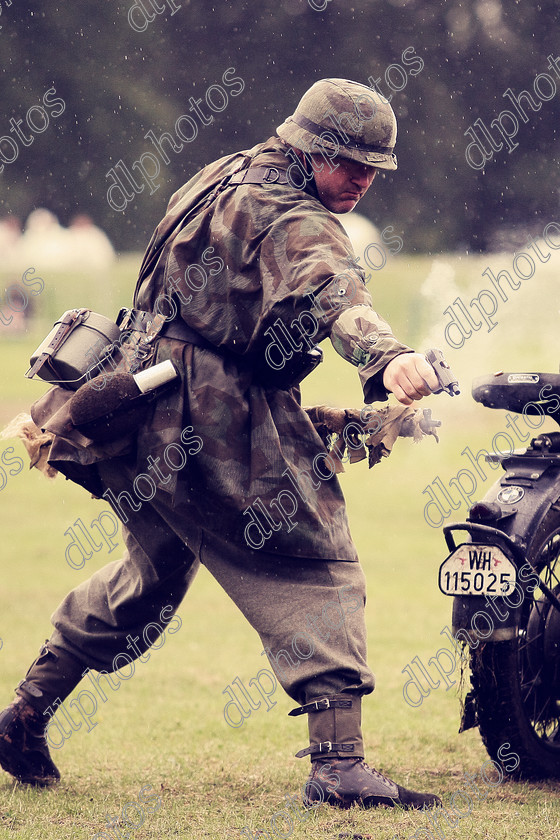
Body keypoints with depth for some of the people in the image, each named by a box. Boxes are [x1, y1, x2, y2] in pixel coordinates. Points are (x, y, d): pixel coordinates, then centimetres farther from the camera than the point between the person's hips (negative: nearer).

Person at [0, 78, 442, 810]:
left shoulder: (230, 176, 14)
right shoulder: (290, 220, -17)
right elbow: (330, 291, -39)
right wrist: (385, 357, -56)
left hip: (150, 416, 10)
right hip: (221, 422, -10)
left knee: (151, 574, 26)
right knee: (318, 574, -7)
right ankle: (339, 763, -18)